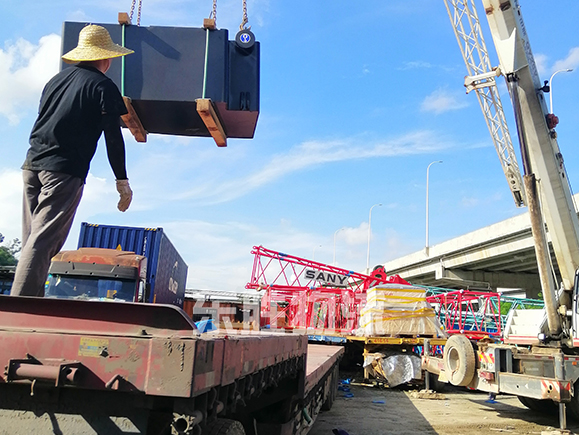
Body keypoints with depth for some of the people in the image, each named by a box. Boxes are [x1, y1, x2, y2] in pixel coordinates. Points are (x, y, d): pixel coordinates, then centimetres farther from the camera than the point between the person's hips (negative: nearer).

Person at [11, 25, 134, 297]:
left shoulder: (57, 79, 18)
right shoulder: (104, 87, -2)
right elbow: (113, 137, -7)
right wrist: (122, 180, -3)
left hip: (33, 164, 7)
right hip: (65, 171, -7)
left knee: (31, 240, 11)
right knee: (44, 241, -9)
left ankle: (31, 300, 16)